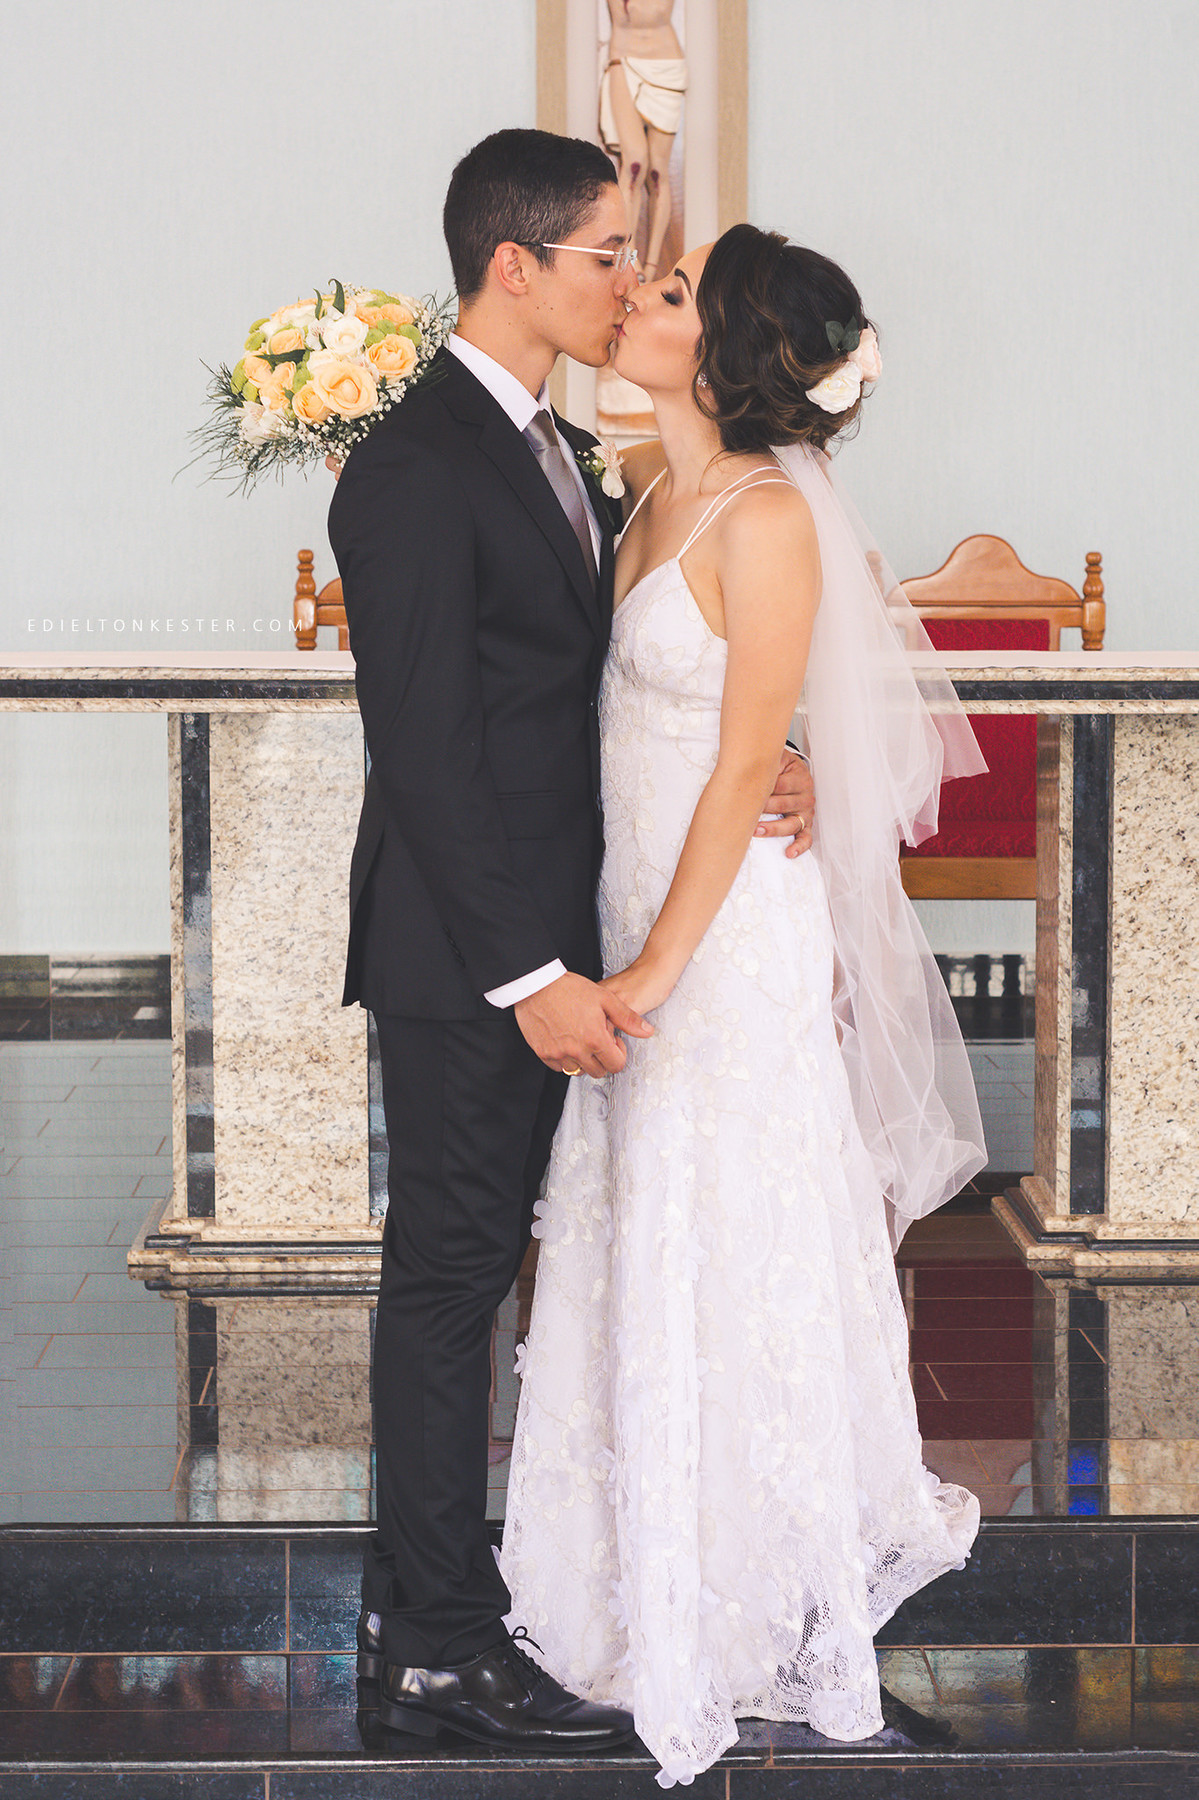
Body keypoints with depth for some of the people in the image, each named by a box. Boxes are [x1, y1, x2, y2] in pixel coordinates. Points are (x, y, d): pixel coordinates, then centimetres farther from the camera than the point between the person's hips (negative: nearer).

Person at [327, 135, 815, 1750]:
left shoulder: (558, 449, 12)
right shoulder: (416, 469, -18)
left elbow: (594, 684, 15)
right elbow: (424, 745, -21)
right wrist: (529, 975, -22)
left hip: (540, 948, 9)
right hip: (461, 962, -9)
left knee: (467, 1268, 15)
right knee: (448, 1277, 0)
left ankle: (426, 1590, 25)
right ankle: (442, 1647, 10)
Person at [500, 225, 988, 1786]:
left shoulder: (768, 518, -19)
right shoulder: (651, 486, 5)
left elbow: (745, 771, -19)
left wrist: (655, 971, -17)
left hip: (734, 925, -8)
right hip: (643, 903, 8)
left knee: (732, 1248, 5)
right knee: (642, 1235, 16)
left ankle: (753, 1594, 23)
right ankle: (660, 1553, 33)